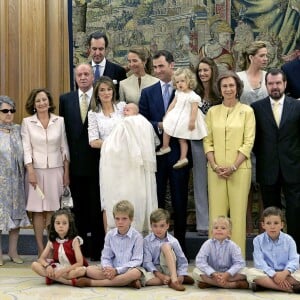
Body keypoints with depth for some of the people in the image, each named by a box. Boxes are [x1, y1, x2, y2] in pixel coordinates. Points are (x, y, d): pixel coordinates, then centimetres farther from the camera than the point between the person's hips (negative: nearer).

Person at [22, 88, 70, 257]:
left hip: (55, 170, 1)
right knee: (37, 210, 1)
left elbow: (64, 148, 8)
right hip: (36, 170, -1)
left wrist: (66, 172, 6)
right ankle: (41, 248, 7)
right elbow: (26, 148, -1)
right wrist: (30, 171, -9)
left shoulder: (59, 121, 5)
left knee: (52, 210, 2)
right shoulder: (27, 122, 1)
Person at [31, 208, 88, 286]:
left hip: (71, 270, -4)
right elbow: (41, 259, -1)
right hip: (56, 269, 4)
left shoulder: (74, 240, -10)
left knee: (82, 270, -37)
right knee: (34, 265, -17)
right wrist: (47, 265, -23)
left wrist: (63, 270, -27)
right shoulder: (52, 241, 2)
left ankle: (52, 278, -25)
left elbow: (80, 263, -17)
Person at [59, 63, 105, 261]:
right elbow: (63, 129, 7)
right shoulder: (66, 99, 9)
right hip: (75, 163, 3)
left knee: (97, 207, 3)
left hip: (96, 161, -3)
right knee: (78, 207, 10)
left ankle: (97, 248, 13)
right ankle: (79, 248, 20)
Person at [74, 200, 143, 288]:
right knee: (89, 269, -19)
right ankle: (127, 281, -26)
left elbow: (136, 261, -10)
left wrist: (117, 270, -20)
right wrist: (107, 268, -17)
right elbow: (106, 257, 7)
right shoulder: (110, 235, 5)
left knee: (135, 273, -38)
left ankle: (92, 282, -31)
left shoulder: (137, 236, -6)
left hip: (128, 270, -3)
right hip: (112, 269, 3)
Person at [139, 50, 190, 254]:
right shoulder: (148, 93, 9)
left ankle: (180, 243, 17)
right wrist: (159, 126, -11)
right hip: (155, 153, 2)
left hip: (179, 153, -2)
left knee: (180, 201, 6)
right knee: (156, 199, 8)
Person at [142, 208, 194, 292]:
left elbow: (183, 261, -2)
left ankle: (174, 279, -31)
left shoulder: (173, 241, -4)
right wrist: (161, 276, -22)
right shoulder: (147, 241, -4)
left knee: (166, 246, -24)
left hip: (169, 269, 0)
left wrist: (181, 276, -19)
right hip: (155, 271, 0)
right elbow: (147, 262, -10)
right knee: (144, 278, -36)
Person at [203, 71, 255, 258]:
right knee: (216, 212, 2)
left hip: (239, 169, -2)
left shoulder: (247, 111, 2)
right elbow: (207, 141, 7)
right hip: (216, 170, 2)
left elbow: (248, 142, -3)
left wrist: (233, 167, -10)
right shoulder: (213, 111, 10)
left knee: (238, 212, 0)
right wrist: (214, 165, -6)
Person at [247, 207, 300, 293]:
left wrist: (285, 273, -29)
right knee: (251, 273, -32)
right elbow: (259, 262, -12)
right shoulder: (258, 240, -2)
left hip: (286, 273, 0)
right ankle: (290, 288, -33)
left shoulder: (289, 240, 1)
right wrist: (273, 275, -26)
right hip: (267, 273, 0)